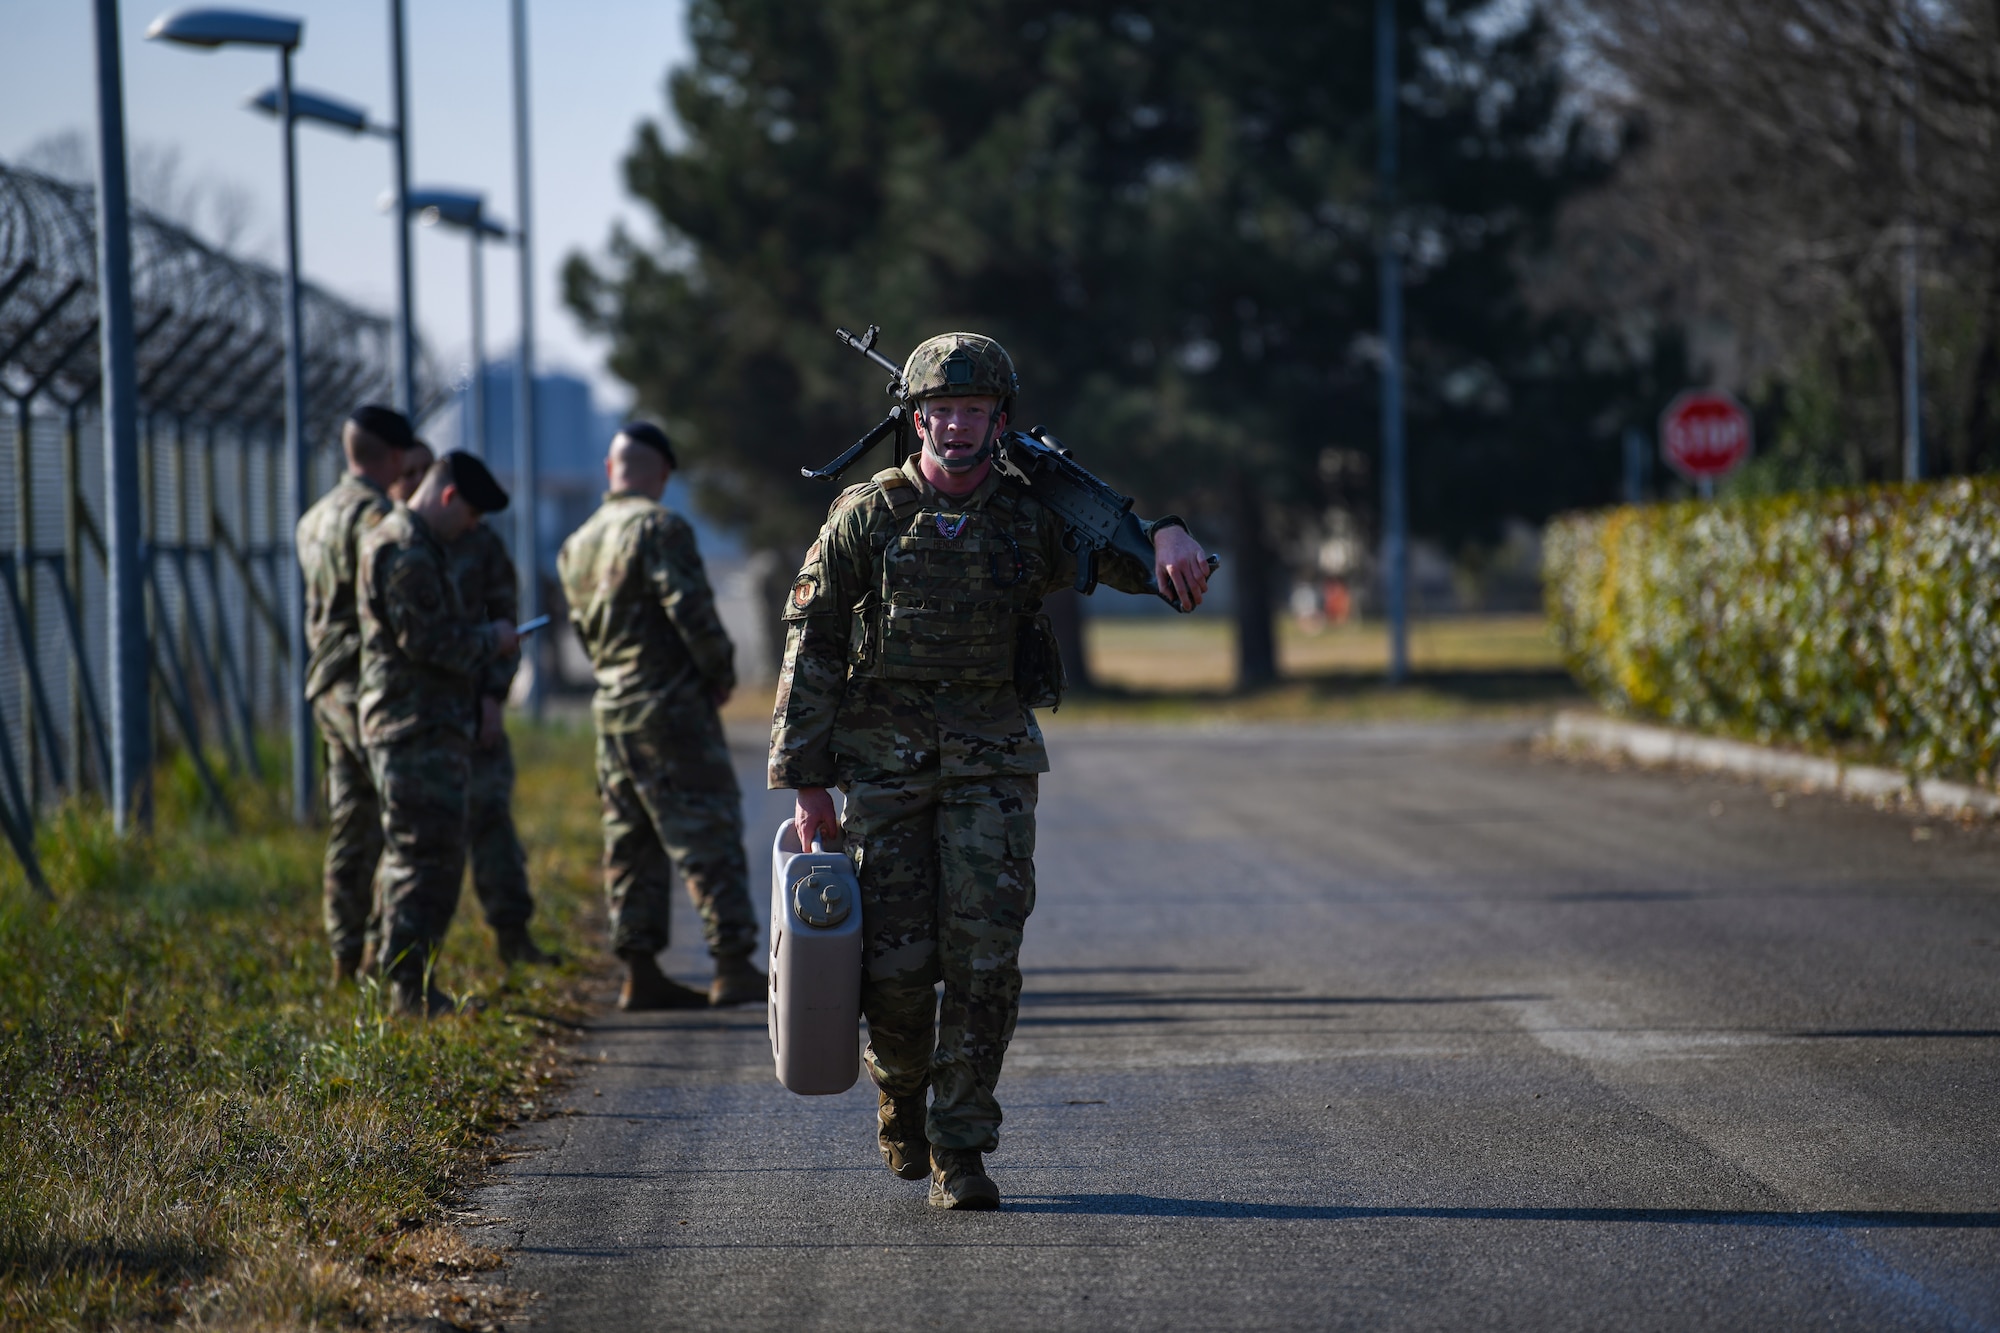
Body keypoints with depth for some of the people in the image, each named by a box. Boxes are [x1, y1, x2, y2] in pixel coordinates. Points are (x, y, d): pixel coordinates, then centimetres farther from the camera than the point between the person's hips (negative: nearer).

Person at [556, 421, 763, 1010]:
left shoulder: (578, 544, 13)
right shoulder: (661, 529, -12)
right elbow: (691, 610, -18)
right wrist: (721, 670, -3)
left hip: (611, 707, 8)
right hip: (671, 706, -7)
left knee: (632, 844, 10)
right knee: (710, 835, -4)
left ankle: (640, 972, 9)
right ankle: (734, 968, -6)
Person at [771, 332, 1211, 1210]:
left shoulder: (1028, 519, 5)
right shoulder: (868, 516, -1)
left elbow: (1128, 556, 4)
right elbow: (811, 647, -1)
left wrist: (1170, 537, -23)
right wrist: (806, 783, -6)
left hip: (992, 764, 1)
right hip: (886, 760, -1)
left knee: (984, 953, -9)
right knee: (897, 959, -2)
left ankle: (960, 1148, -2)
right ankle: (900, 1089, 29)